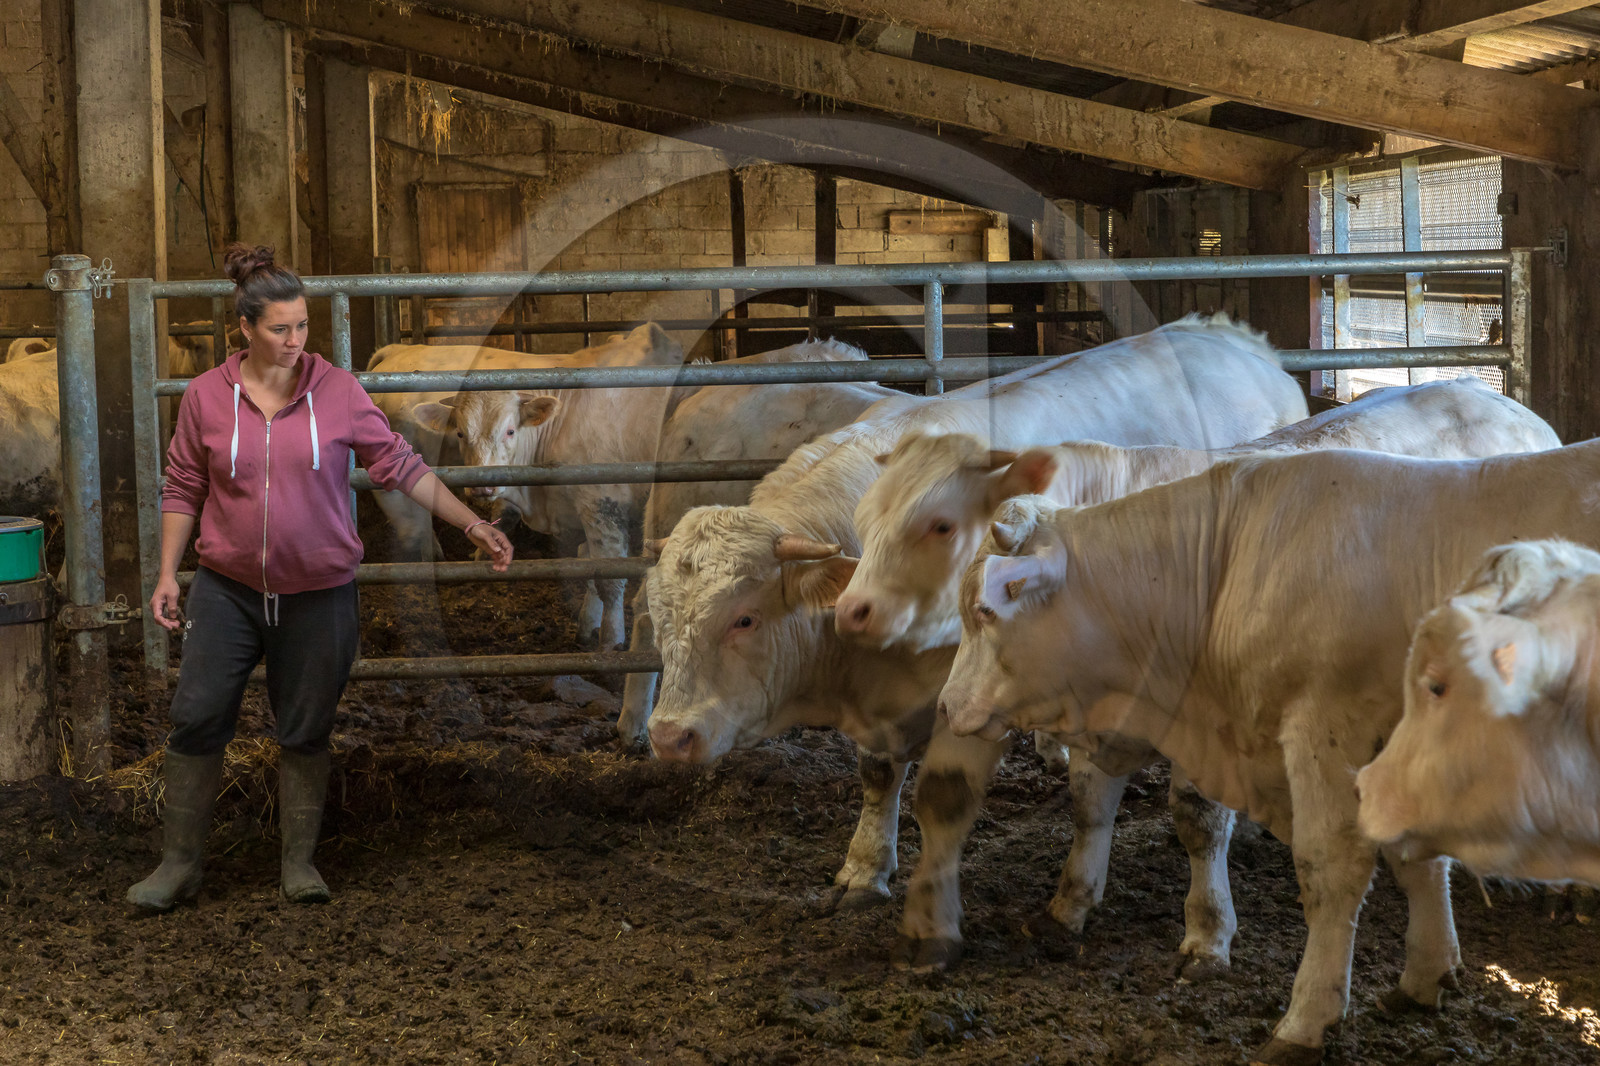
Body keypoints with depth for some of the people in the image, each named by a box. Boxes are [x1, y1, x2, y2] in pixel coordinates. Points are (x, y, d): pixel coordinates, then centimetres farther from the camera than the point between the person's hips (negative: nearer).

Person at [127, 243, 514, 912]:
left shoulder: (337, 391, -5)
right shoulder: (207, 395, -2)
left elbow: (401, 468, 0)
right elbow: (183, 488, 6)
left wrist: (472, 525, -5)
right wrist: (167, 574, 2)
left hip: (317, 593, 0)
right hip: (227, 588, 1)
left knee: (306, 732, 7)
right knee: (196, 719, -1)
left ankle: (299, 862, 21)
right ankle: (179, 864, 12)